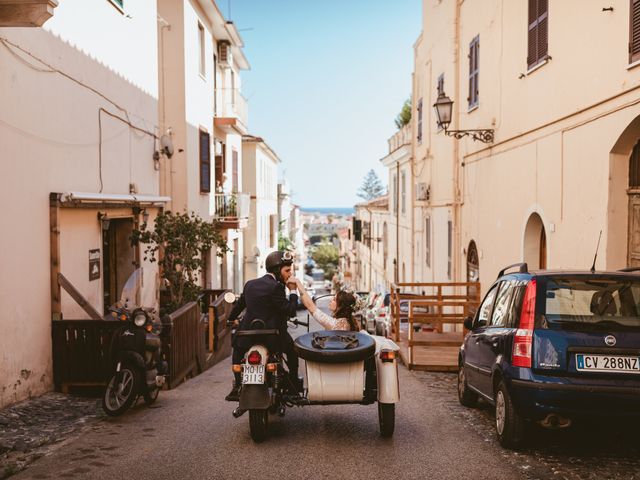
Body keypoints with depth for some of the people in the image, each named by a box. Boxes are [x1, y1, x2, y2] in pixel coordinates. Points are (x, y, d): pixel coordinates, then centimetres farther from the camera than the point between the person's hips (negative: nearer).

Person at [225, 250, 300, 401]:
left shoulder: (250, 284, 9)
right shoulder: (276, 287, -13)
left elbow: (239, 305, 22)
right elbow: (290, 311, -14)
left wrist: (231, 319, 41)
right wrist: (293, 291, -3)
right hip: (272, 336, -5)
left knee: (238, 346, 33)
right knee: (292, 350, 20)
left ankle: (237, 386, 28)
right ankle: (294, 388, 20)